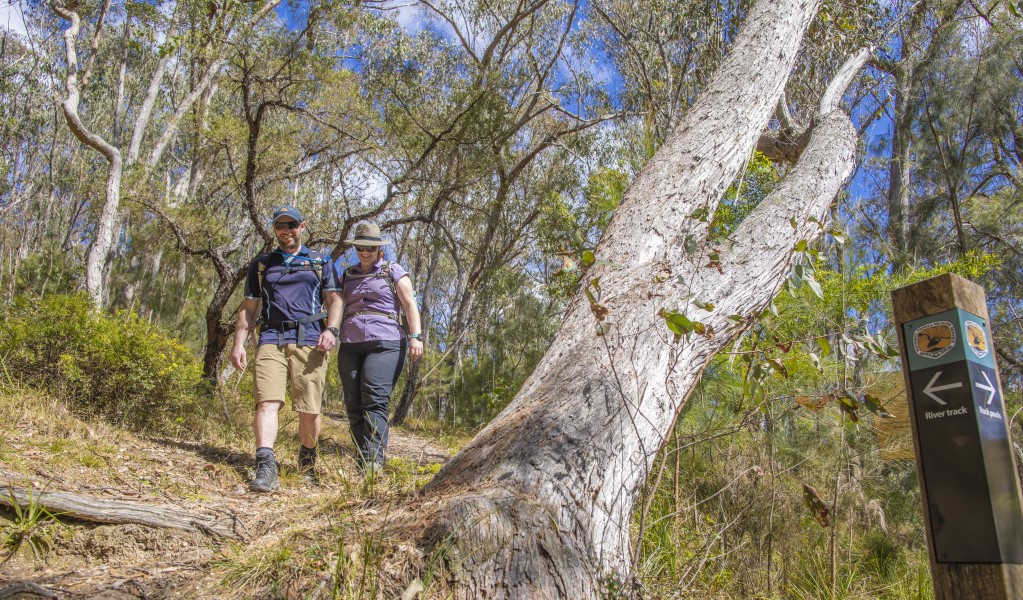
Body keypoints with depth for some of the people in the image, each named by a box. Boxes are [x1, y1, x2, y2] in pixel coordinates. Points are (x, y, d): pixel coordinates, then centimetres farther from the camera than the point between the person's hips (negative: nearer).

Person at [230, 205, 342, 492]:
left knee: (309, 410, -1)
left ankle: (307, 462, 20)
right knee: (267, 402, -16)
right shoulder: (261, 264, 20)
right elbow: (248, 307, 18)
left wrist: (331, 329, -8)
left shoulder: (321, 262, 17)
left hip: (309, 340, -1)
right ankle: (265, 467, -23)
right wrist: (238, 343, 7)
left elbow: (334, 300, 10)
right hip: (271, 339, 1)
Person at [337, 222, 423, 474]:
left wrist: (415, 337, -13)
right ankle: (362, 465, 3)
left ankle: (373, 462, -25)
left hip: (385, 343, -5)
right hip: (350, 345, 5)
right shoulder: (347, 276, 21)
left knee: (375, 401, -19)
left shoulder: (394, 271, 9)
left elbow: (410, 304, 0)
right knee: (354, 405, -1)